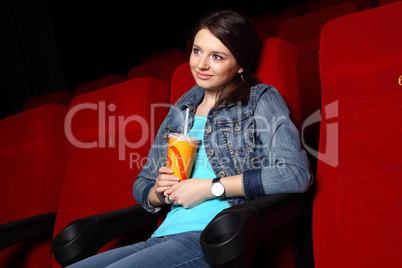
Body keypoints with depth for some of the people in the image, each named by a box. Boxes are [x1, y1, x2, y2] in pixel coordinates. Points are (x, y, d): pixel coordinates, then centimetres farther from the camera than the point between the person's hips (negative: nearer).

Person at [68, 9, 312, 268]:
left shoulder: (260, 100, 4)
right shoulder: (180, 112, 20)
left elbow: (296, 173, -13)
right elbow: (141, 185, 27)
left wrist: (209, 187, -12)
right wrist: (159, 193, 1)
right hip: (163, 237, 6)